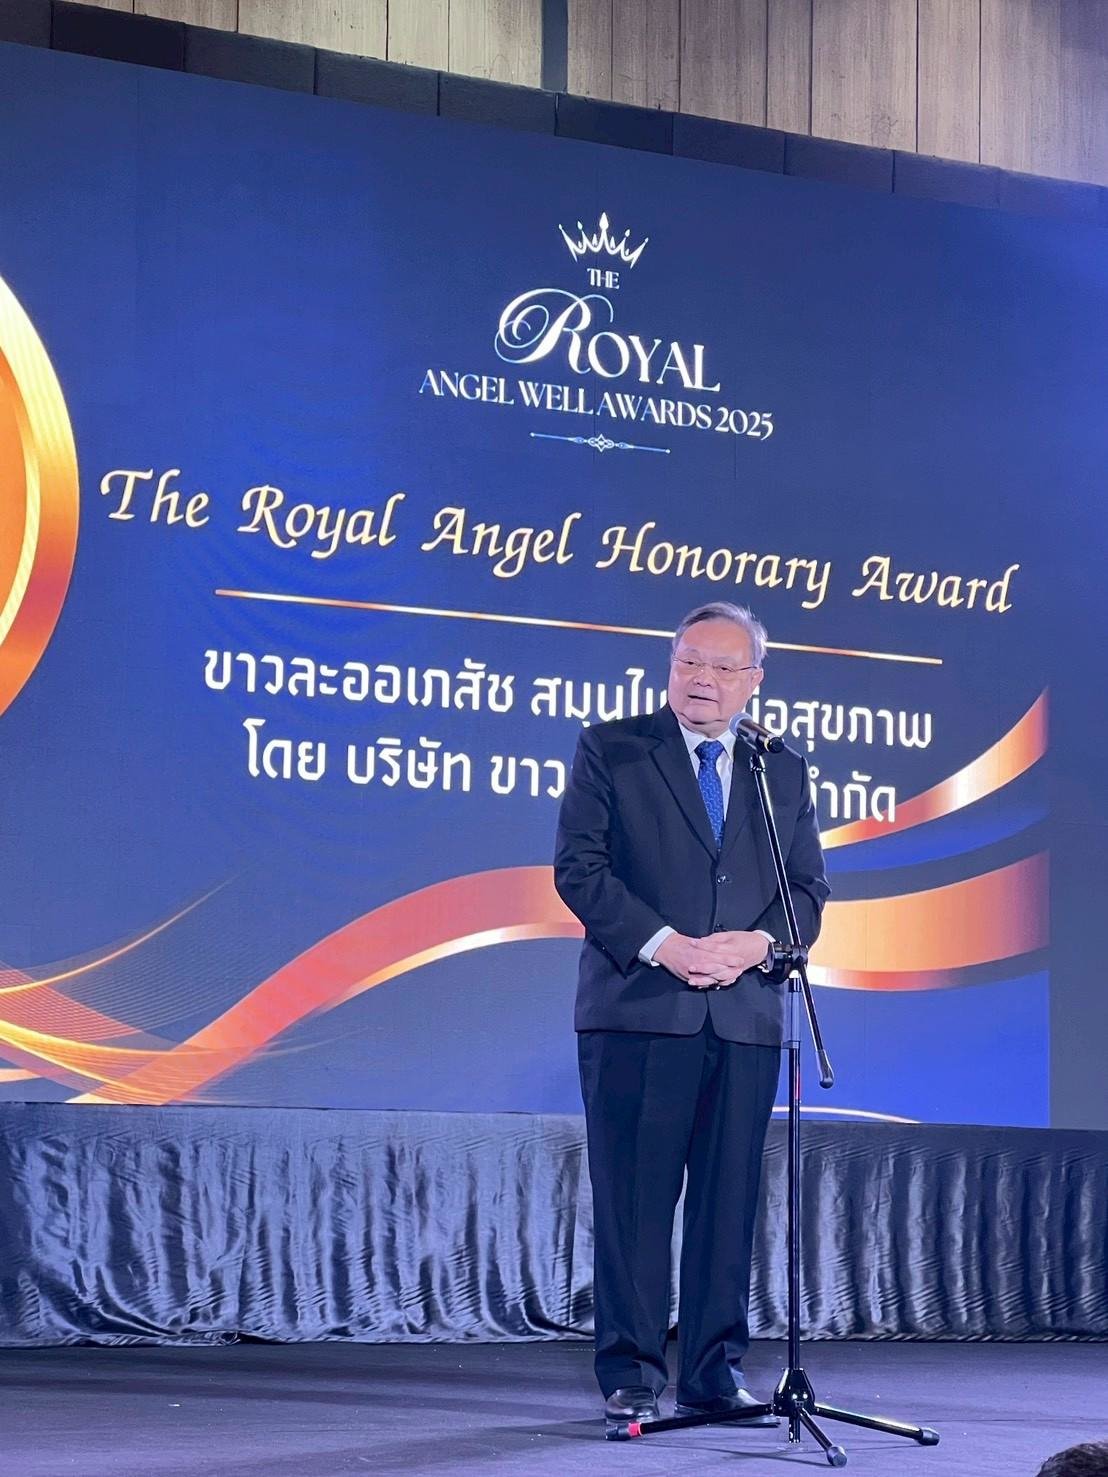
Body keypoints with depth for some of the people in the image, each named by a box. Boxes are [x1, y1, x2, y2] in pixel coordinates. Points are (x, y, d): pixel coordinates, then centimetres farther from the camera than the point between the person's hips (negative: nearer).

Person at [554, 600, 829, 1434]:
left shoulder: (784, 773, 16)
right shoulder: (611, 750, 6)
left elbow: (809, 888, 12)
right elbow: (579, 867, -3)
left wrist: (757, 943, -9)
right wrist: (664, 945, -14)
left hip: (746, 1016, 3)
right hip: (638, 1011, -3)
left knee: (729, 1200, 4)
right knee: (634, 1198, -3)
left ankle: (715, 1371, 11)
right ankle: (631, 1374, 3)